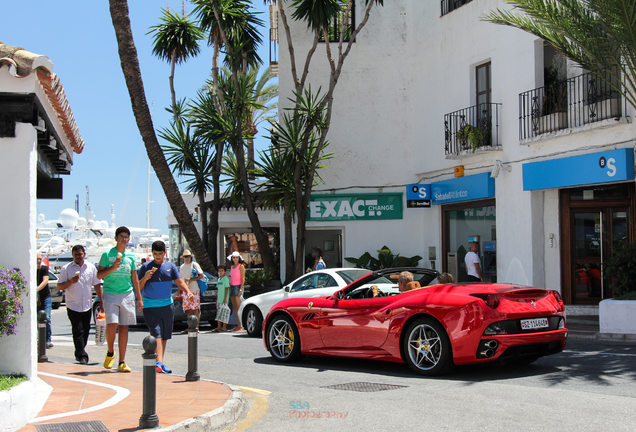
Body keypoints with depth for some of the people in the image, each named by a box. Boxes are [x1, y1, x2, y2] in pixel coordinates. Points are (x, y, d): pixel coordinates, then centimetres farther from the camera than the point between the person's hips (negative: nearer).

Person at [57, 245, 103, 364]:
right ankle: (82, 356, -7)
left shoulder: (91, 267, 8)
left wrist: (101, 302, 9)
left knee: (85, 331, 10)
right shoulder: (66, 268, 0)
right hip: (73, 306, -3)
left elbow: (97, 285, 13)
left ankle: (79, 353, 25)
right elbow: (59, 286, -2)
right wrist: (71, 281, -20)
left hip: (87, 305, 3)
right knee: (78, 331, -9)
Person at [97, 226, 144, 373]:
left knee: (124, 327, 1)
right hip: (110, 294, -3)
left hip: (127, 294, 3)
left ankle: (122, 362, 5)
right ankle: (110, 353, 11)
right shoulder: (107, 254, 2)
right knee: (112, 325, -16)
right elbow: (99, 275, 0)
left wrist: (139, 298, 14)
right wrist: (112, 268, -17)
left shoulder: (131, 256, 12)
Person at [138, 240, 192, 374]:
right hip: (150, 306, -4)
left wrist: (187, 291, -14)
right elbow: (139, 287, -1)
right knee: (156, 334, -15)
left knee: (165, 336, 9)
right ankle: (159, 363, -23)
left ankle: (159, 362, 21)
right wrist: (145, 278, -20)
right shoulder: (146, 267, -1)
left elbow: (180, 282, 4)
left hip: (167, 305, 4)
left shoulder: (170, 266, 8)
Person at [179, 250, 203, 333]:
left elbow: (201, 275, -7)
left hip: (194, 291, -6)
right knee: (188, 310, 6)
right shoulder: (181, 267, 18)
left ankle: (196, 327, -6)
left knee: (196, 310, -7)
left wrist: (191, 279, -15)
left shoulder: (195, 265, 0)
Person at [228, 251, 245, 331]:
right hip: (232, 287, 7)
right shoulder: (232, 267, 17)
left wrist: (241, 289, -17)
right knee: (235, 307, 6)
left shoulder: (241, 266, -4)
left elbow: (243, 278, -10)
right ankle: (238, 325, 8)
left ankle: (240, 326, -10)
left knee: (238, 307, -10)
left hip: (238, 286, -7)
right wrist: (229, 287, 11)